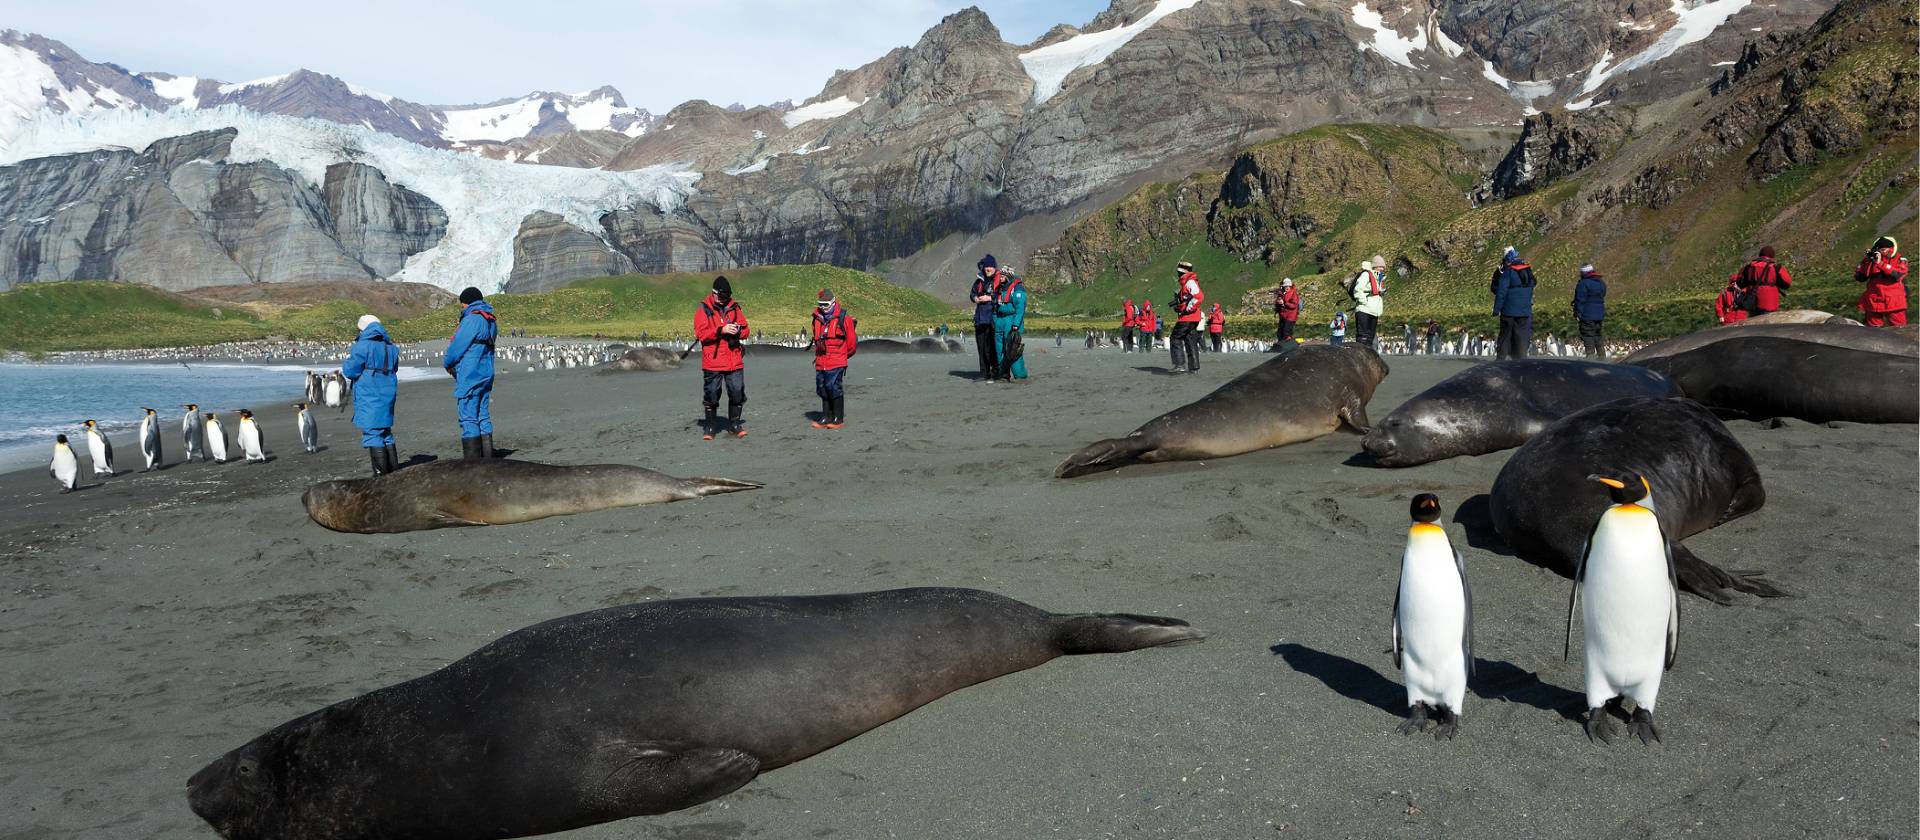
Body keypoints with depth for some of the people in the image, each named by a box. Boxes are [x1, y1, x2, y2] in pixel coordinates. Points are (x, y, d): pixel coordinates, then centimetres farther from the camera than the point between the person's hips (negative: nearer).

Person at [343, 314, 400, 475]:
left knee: (372, 433, -4)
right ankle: (393, 470, 21)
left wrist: (347, 361, 11)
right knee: (385, 432, 18)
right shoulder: (391, 347, 12)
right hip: (387, 394, 7)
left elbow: (350, 371, -9)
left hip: (369, 397, -7)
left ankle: (381, 474, -7)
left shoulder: (362, 346, -10)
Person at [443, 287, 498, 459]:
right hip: (486, 374, 9)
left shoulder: (472, 320, -15)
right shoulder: (490, 321, 14)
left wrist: (447, 363, 7)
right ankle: (486, 459, 16)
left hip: (469, 377, -9)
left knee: (468, 420, -6)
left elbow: (457, 346, -12)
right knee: (483, 418, 13)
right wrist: (454, 363, 10)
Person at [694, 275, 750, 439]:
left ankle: (735, 423, 17)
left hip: (734, 361, 3)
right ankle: (710, 426, 16)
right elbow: (701, 333, -12)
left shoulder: (734, 307, 9)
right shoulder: (704, 309, -1)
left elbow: (746, 331, 10)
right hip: (712, 361, -3)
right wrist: (721, 330, -21)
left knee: (737, 393, 2)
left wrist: (738, 331, -13)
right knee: (711, 394, 4)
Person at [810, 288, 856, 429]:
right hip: (820, 363, 6)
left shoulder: (843, 318, -7)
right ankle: (826, 417, 17)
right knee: (822, 389, 8)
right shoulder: (817, 318, 10)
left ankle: (838, 418, 1)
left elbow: (852, 342, -1)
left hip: (836, 362, -6)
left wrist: (844, 355, 11)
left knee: (834, 388, -7)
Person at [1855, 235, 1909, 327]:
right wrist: (1866, 262, -13)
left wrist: (1880, 263, -23)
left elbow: (1897, 275, -20)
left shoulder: (1899, 260, -1)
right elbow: (1859, 278, -2)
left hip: (1894, 303, -2)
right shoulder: (1870, 259, 4)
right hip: (1873, 303, 2)